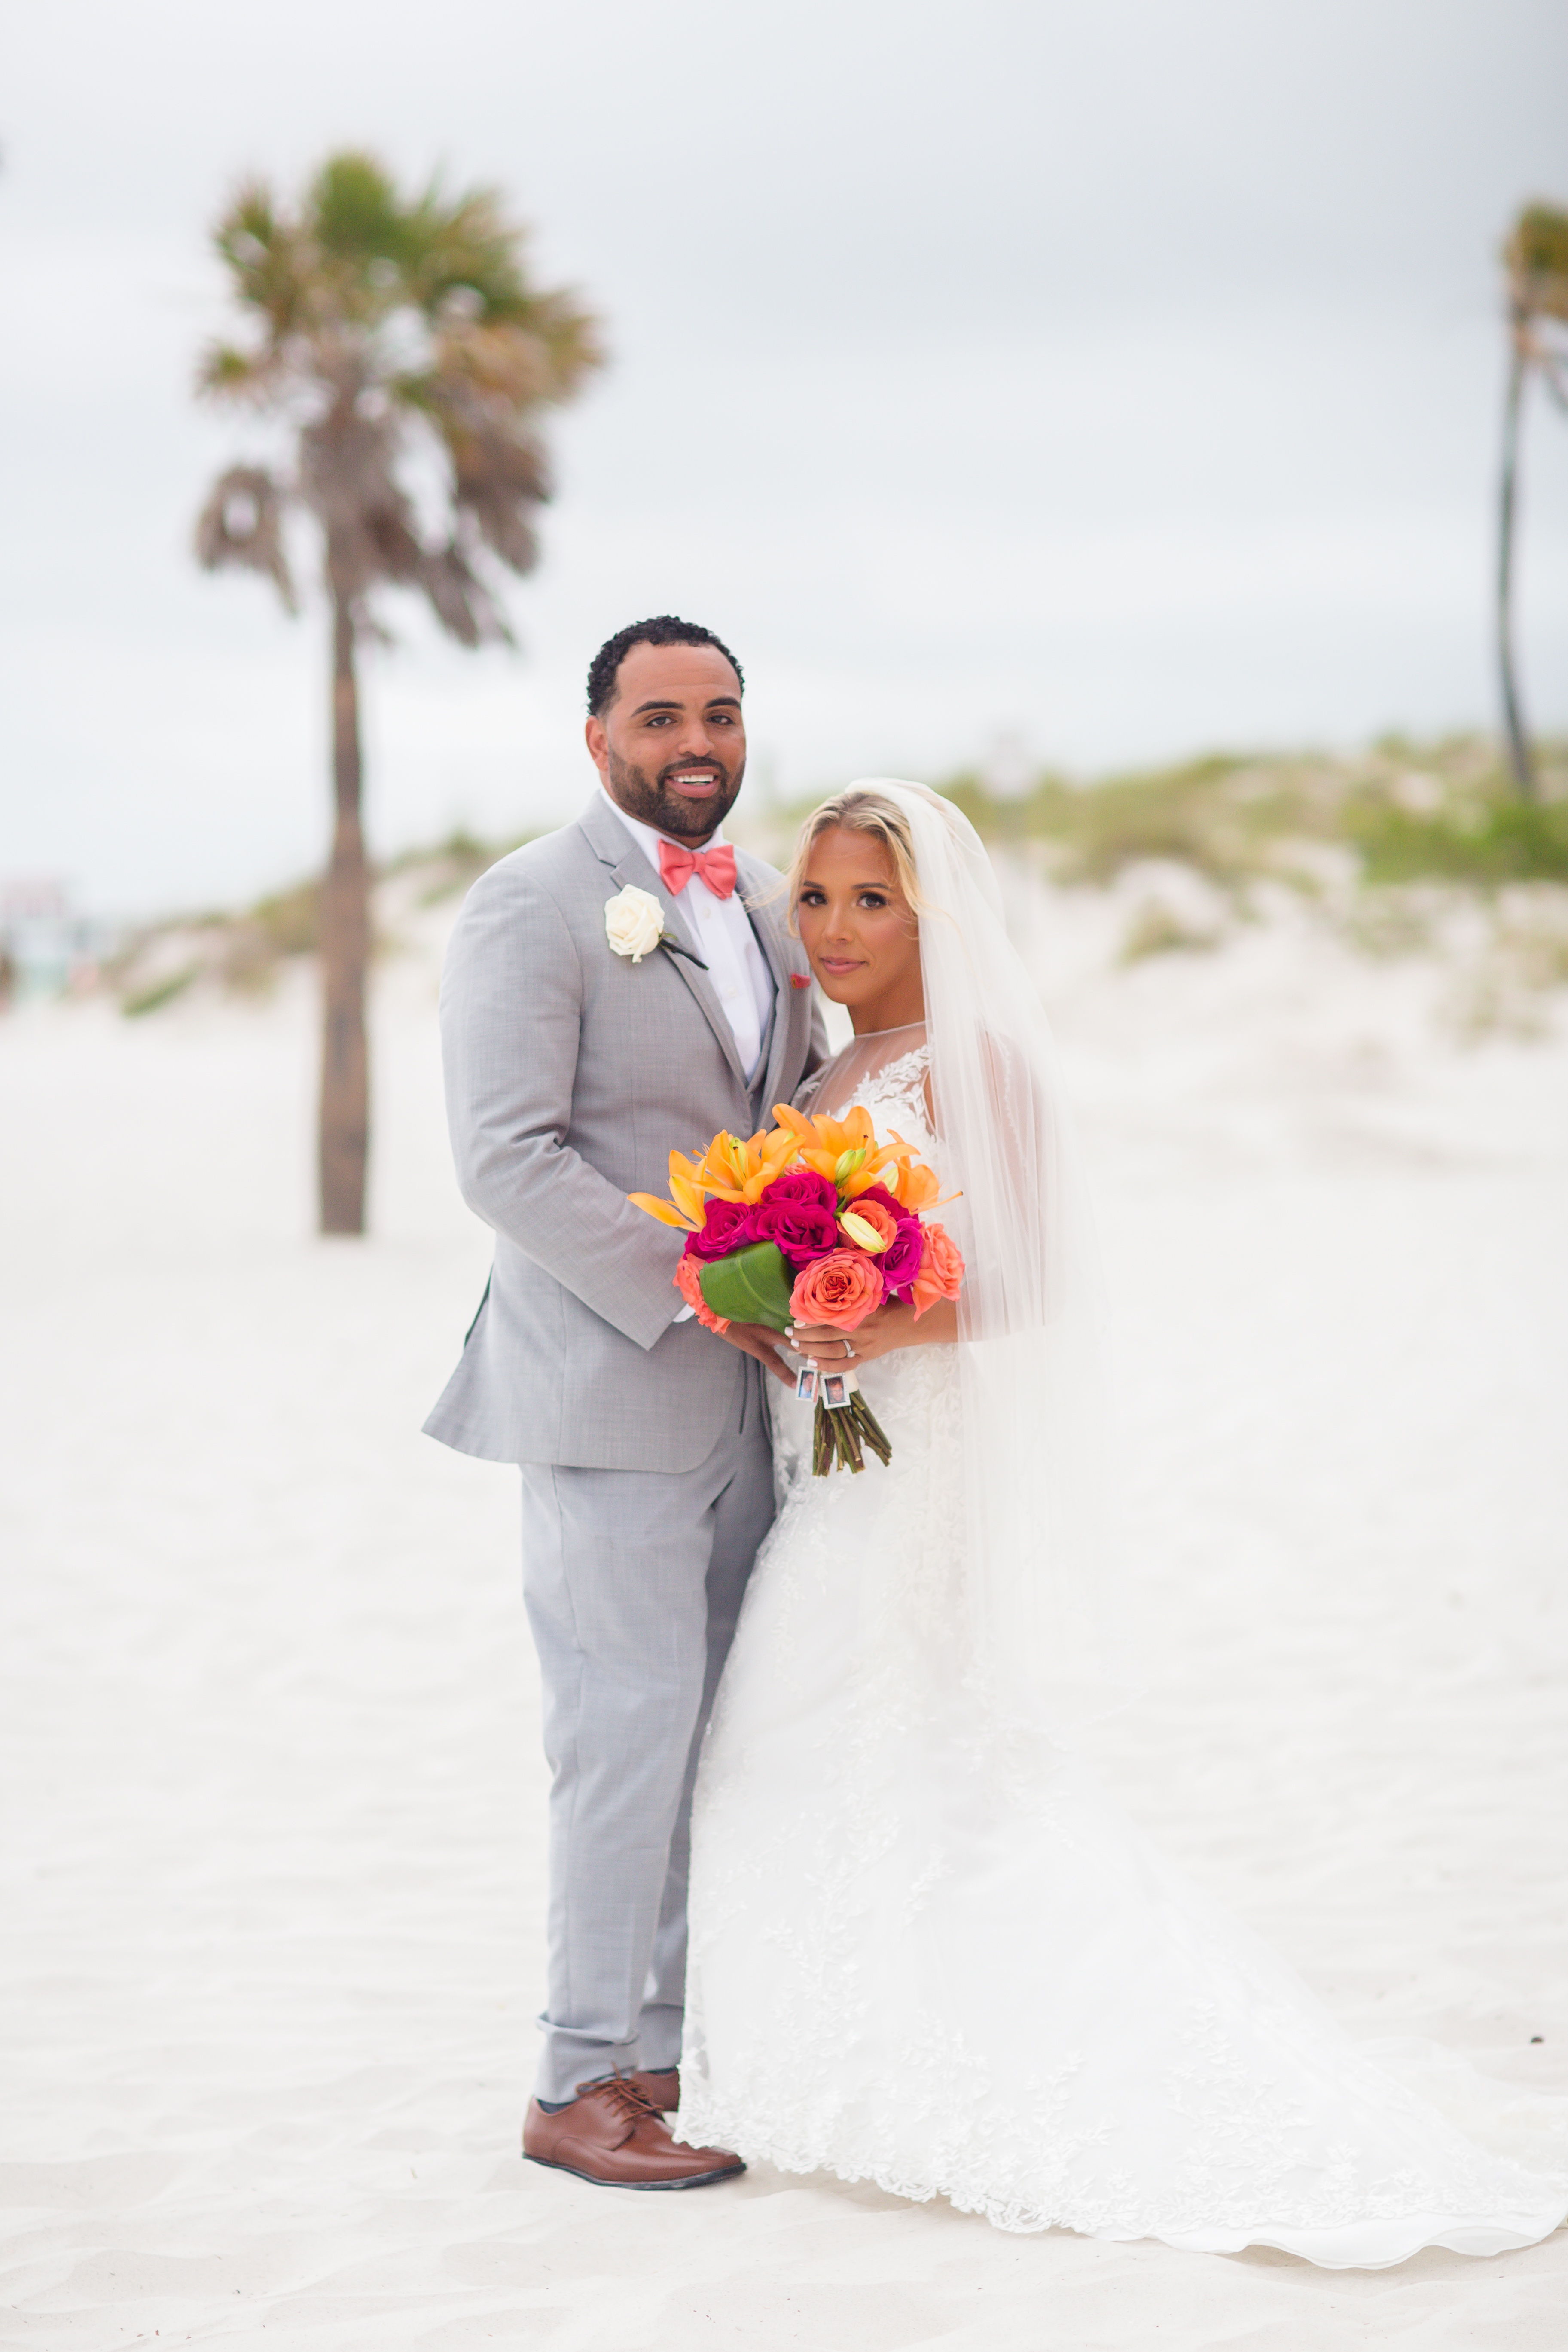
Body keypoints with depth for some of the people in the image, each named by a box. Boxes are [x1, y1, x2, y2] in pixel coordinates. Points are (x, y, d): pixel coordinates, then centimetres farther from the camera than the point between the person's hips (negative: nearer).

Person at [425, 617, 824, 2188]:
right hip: (609, 1391, -7)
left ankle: (693, 2045, 19)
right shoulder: (531, 908, -8)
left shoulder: (765, 908, 15)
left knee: (732, 1730, 9)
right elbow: (507, 1159, -16)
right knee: (633, 1722, -5)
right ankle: (582, 2085, 6)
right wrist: (696, 1294, -18)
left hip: (751, 1395, 7)